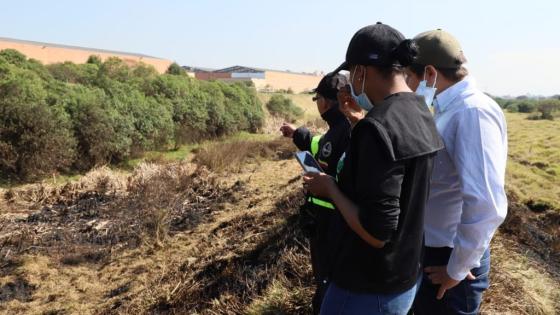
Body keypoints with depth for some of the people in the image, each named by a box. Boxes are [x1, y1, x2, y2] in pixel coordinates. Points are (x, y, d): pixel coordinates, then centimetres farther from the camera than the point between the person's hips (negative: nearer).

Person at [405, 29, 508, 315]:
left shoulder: (473, 112, -23)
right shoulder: (449, 110, 7)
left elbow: (486, 205, -31)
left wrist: (457, 269, -21)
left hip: (449, 259, -9)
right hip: (429, 250, 9)